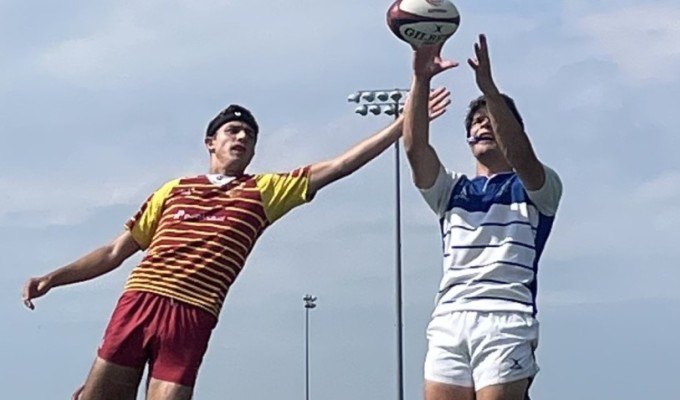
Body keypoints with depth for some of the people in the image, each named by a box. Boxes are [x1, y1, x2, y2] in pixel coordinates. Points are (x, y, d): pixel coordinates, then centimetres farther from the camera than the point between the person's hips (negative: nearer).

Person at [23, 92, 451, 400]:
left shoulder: (264, 191, 14)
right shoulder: (174, 190, 19)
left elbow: (338, 166, 9)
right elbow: (117, 251, 22)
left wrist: (406, 122, 4)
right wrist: (53, 278, 13)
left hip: (191, 316, -2)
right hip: (137, 302, 2)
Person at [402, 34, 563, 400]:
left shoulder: (536, 188, 13)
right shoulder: (451, 190, 23)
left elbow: (521, 156, -10)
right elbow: (415, 148, 5)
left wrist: (487, 85, -19)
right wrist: (421, 79, -7)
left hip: (506, 323, -3)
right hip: (448, 323, 4)